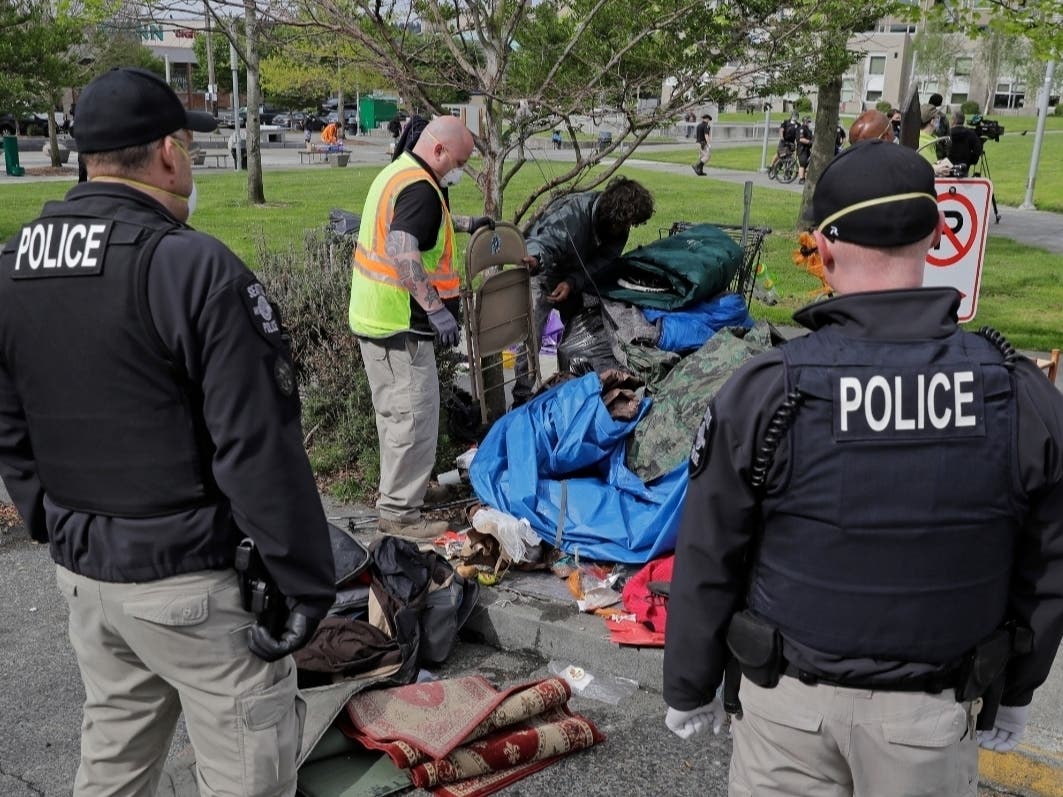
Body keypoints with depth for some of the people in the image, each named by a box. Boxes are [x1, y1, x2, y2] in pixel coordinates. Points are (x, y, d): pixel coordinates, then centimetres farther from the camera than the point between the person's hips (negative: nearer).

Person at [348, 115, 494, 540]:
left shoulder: (396, 171, 13)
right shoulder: (420, 188, -19)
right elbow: (402, 251, -32)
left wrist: (461, 223, 26)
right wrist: (436, 308, -33)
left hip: (373, 316, 10)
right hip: (401, 324, -10)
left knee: (394, 411, 20)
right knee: (414, 417, -3)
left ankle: (396, 489, 34)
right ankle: (400, 513, 5)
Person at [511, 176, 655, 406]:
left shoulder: (618, 226, -16)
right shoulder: (573, 213, -37)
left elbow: (603, 261, -16)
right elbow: (542, 241, -44)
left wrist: (572, 282, -31)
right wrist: (535, 258, -68)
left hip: (573, 273, 7)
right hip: (543, 271, -7)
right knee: (531, 334, -17)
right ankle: (522, 398, -10)